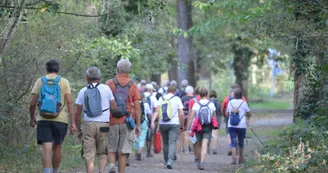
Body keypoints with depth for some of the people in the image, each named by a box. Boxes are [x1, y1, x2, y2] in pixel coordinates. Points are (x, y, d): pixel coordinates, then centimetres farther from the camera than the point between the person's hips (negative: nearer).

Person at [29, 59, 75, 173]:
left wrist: (32, 118, 19)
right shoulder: (64, 82, 3)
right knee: (57, 147, 16)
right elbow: (70, 102, -6)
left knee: (46, 148, -8)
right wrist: (73, 123, -7)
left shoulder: (40, 81, 5)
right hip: (60, 120, 0)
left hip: (43, 120, 0)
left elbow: (32, 103, 2)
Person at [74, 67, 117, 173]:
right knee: (103, 153, 14)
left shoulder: (83, 91, 6)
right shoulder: (106, 89, 2)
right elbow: (114, 108, 0)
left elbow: (77, 113, 6)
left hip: (88, 124, 0)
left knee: (89, 156, 3)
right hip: (104, 125, 0)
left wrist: (78, 130, 15)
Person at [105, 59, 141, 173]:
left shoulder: (109, 84, -1)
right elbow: (137, 108, 0)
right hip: (127, 123, 0)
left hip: (112, 122, 0)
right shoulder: (133, 86, 2)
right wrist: (138, 125, 5)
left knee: (111, 149, 10)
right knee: (123, 151, 4)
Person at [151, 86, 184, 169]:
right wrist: (182, 125, 8)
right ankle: (170, 160, -25)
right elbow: (181, 114, -2)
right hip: (174, 124, -3)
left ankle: (166, 161, 22)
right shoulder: (177, 99, 1)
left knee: (165, 143, 14)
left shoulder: (161, 99, 8)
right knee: (172, 143, -8)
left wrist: (153, 121, -12)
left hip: (162, 124, 3)